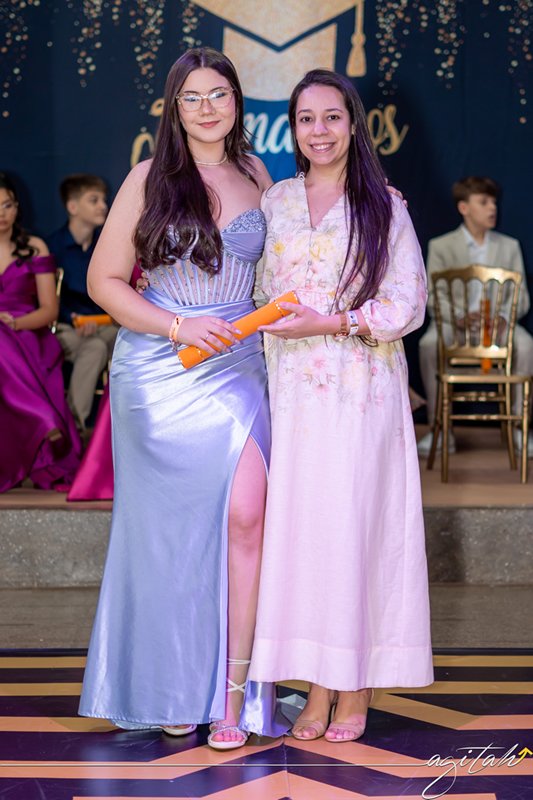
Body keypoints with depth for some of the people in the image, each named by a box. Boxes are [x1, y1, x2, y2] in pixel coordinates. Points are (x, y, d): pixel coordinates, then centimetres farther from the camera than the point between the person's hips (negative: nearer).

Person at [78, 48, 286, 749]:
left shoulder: (256, 176, 11)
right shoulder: (150, 178, 2)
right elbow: (104, 280, 0)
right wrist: (176, 327, -11)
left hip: (238, 369, 2)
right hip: (159, 371, -2)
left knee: (244, 515, -13)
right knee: (167, 528, 4)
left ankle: (232, 692, -6)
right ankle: (171, 689, 18)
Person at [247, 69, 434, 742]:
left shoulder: (384, 206, 1)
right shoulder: (275, 202, 12)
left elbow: (408, 304, -4)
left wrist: (328, 322, -12)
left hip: (362, 390, -3)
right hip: (293, 390, 3)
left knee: (356, 523, -3)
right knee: (297, 525, 0)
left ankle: (358, 688, 6)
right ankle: (317, 686, 7)